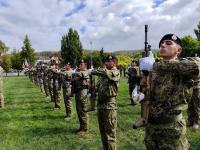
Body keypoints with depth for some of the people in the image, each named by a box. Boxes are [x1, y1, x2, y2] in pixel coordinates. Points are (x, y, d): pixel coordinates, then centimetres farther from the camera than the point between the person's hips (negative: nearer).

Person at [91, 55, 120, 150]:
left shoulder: (116, 72, -7)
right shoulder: (103, 74, 14)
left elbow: (106, 73, -28)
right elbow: (98, 86, 17)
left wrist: (94, 71, -18)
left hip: (109, 105, -7)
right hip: (100, 104, 8)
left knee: (110, 133, 1)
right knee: (102, 132, 18)